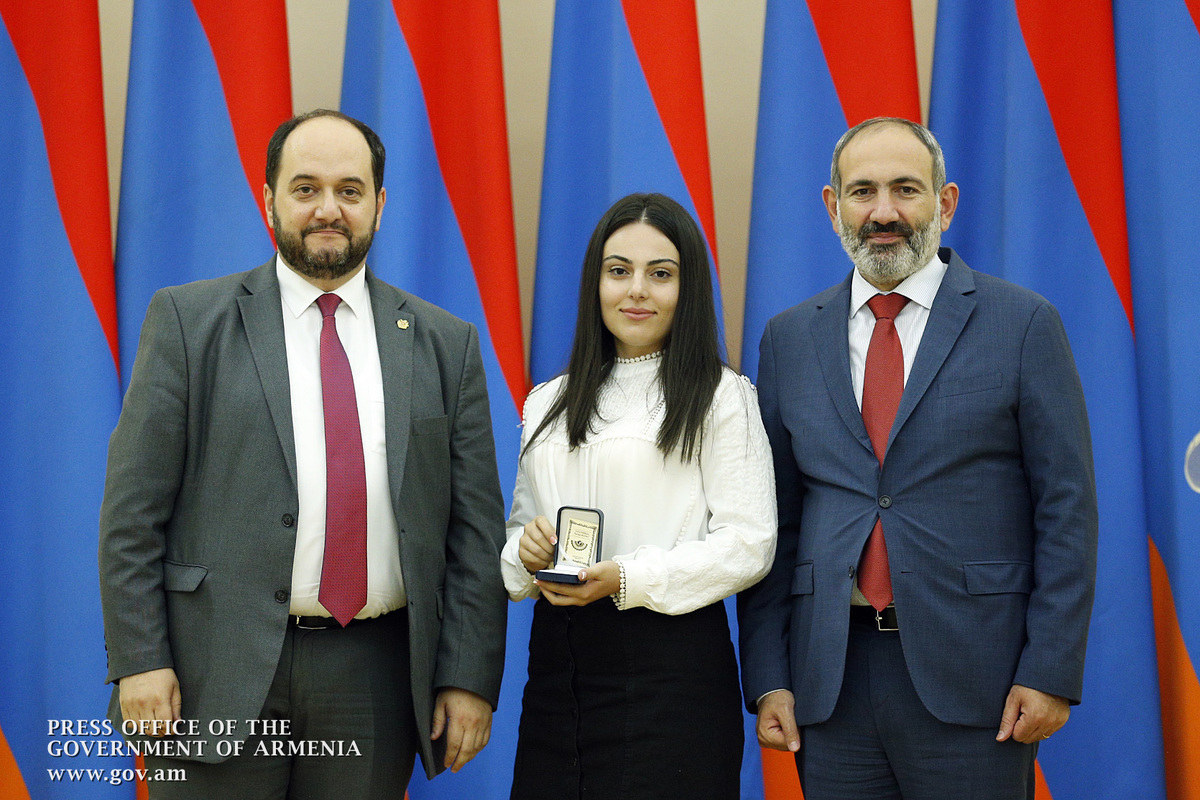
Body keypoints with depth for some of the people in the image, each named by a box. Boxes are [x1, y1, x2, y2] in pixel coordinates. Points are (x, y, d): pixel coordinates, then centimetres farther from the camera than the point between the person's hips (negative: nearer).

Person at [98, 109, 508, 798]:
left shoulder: (446, 344, 8)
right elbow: (133, 507, -1)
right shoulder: (190, 321, 3)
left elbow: (475, 526, 5)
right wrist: (139, 659, -8)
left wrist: (470, 677, -1)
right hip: (219, 674, -1)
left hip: (375, 678, 2)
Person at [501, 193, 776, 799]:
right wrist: (526, 550, -6)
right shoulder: (547, 402, 16)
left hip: (672, 662, -4)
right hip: (556, 658, 5)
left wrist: (627, 579, -17)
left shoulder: (721, 397, -1)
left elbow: (749, 542, -8)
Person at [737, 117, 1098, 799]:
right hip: (830, 683, 3)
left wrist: (1053, 672, -9)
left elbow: (1067, 507, -2)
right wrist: (768, 677, 2)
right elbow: (773, 518, 9)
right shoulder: (789, 339, 9)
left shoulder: (1023, 323, 0)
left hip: (972, 678, -2)